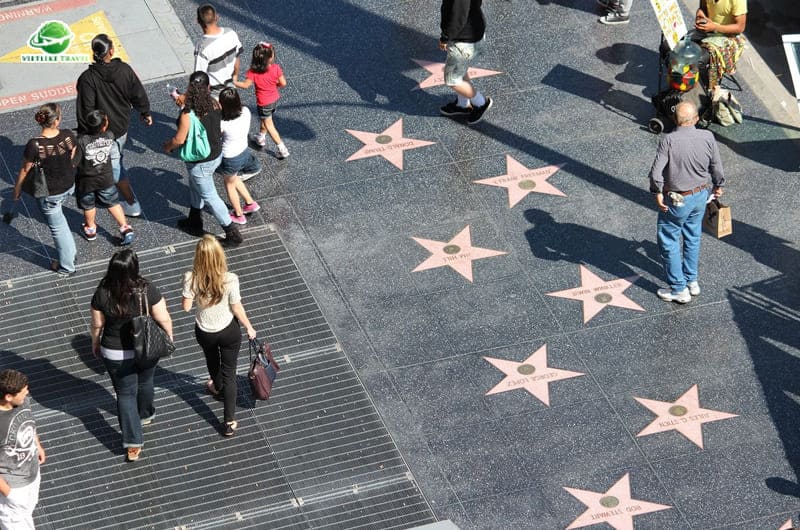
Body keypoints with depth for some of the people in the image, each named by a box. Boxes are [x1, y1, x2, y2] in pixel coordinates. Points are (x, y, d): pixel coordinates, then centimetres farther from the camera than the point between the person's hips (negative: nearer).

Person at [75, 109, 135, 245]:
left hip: (86, 181, -2)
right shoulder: (110, 136, -21)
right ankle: (125, 228, 20)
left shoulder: (81, 141, -32)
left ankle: (90, 229, 44)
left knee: (88, 205, 23)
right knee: (112, 202, 22)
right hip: (106, 178, 2)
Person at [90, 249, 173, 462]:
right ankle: (145, 415, 56)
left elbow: (97, 325, -9)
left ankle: (133, 444, 11)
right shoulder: (147, 291, -25)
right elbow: (164, 319, -15)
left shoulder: (102, 295, -22)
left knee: (125, 394, 12)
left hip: (115, 354, -1)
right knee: (145, 382, 29)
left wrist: (95, 344, 11)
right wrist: (169, 337, 6)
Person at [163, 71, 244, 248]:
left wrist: (168, 146, -1)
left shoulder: (187, 114, -31)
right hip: (216, 154, 7)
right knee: (195, 187, 30)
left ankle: (233, 234, 19)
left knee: (209, 197, 10)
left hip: (201, 163, -7)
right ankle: (194, 223, 49)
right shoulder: (214, 104, -12)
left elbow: (179, 139, -24)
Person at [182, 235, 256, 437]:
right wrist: (249, 328, 2)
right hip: (229, 331, -2)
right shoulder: (230, 280, -28)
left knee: (212, 360, 33)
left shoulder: (191, 279, -25)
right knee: (229, 373, 14)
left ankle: (218, 387, 65)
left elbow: (186, 306, -14)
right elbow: (237, 308, -16)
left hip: (204, 332, 2)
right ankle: (229, 422, 17)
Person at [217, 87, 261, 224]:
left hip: (230, 159, -6)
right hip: (244, 151, 6)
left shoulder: (223, 124, -36)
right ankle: (250, 203, 48)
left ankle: (239, 216, 43)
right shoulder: (245, 111, -20)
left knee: (230, 185, 24)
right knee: (234, 179, 35)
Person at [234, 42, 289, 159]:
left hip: (264, 103, -4)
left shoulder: (253, 72, -27)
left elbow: (246, 85, -19)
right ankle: (261, 137, 52)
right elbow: (283, 83, -14)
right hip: (275, 99, 4)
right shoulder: (276, 68, -21)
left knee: (268, 124, 11)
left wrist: (234, 82, -3)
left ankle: (282, 148, 10)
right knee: (265, 119, 30)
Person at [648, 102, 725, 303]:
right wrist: (718, 186, 18)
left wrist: (658, 193, -7)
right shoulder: (707, 137, -12)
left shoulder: (669, 140, -24)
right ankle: (692, 281, 36)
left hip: (676, 201, -5)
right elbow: (717, 167, -1)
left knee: (669, 242, 10)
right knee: (692, 238, 24)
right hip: (700, 196, 5)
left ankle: (679, 289, 16)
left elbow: (656, 173, -24)